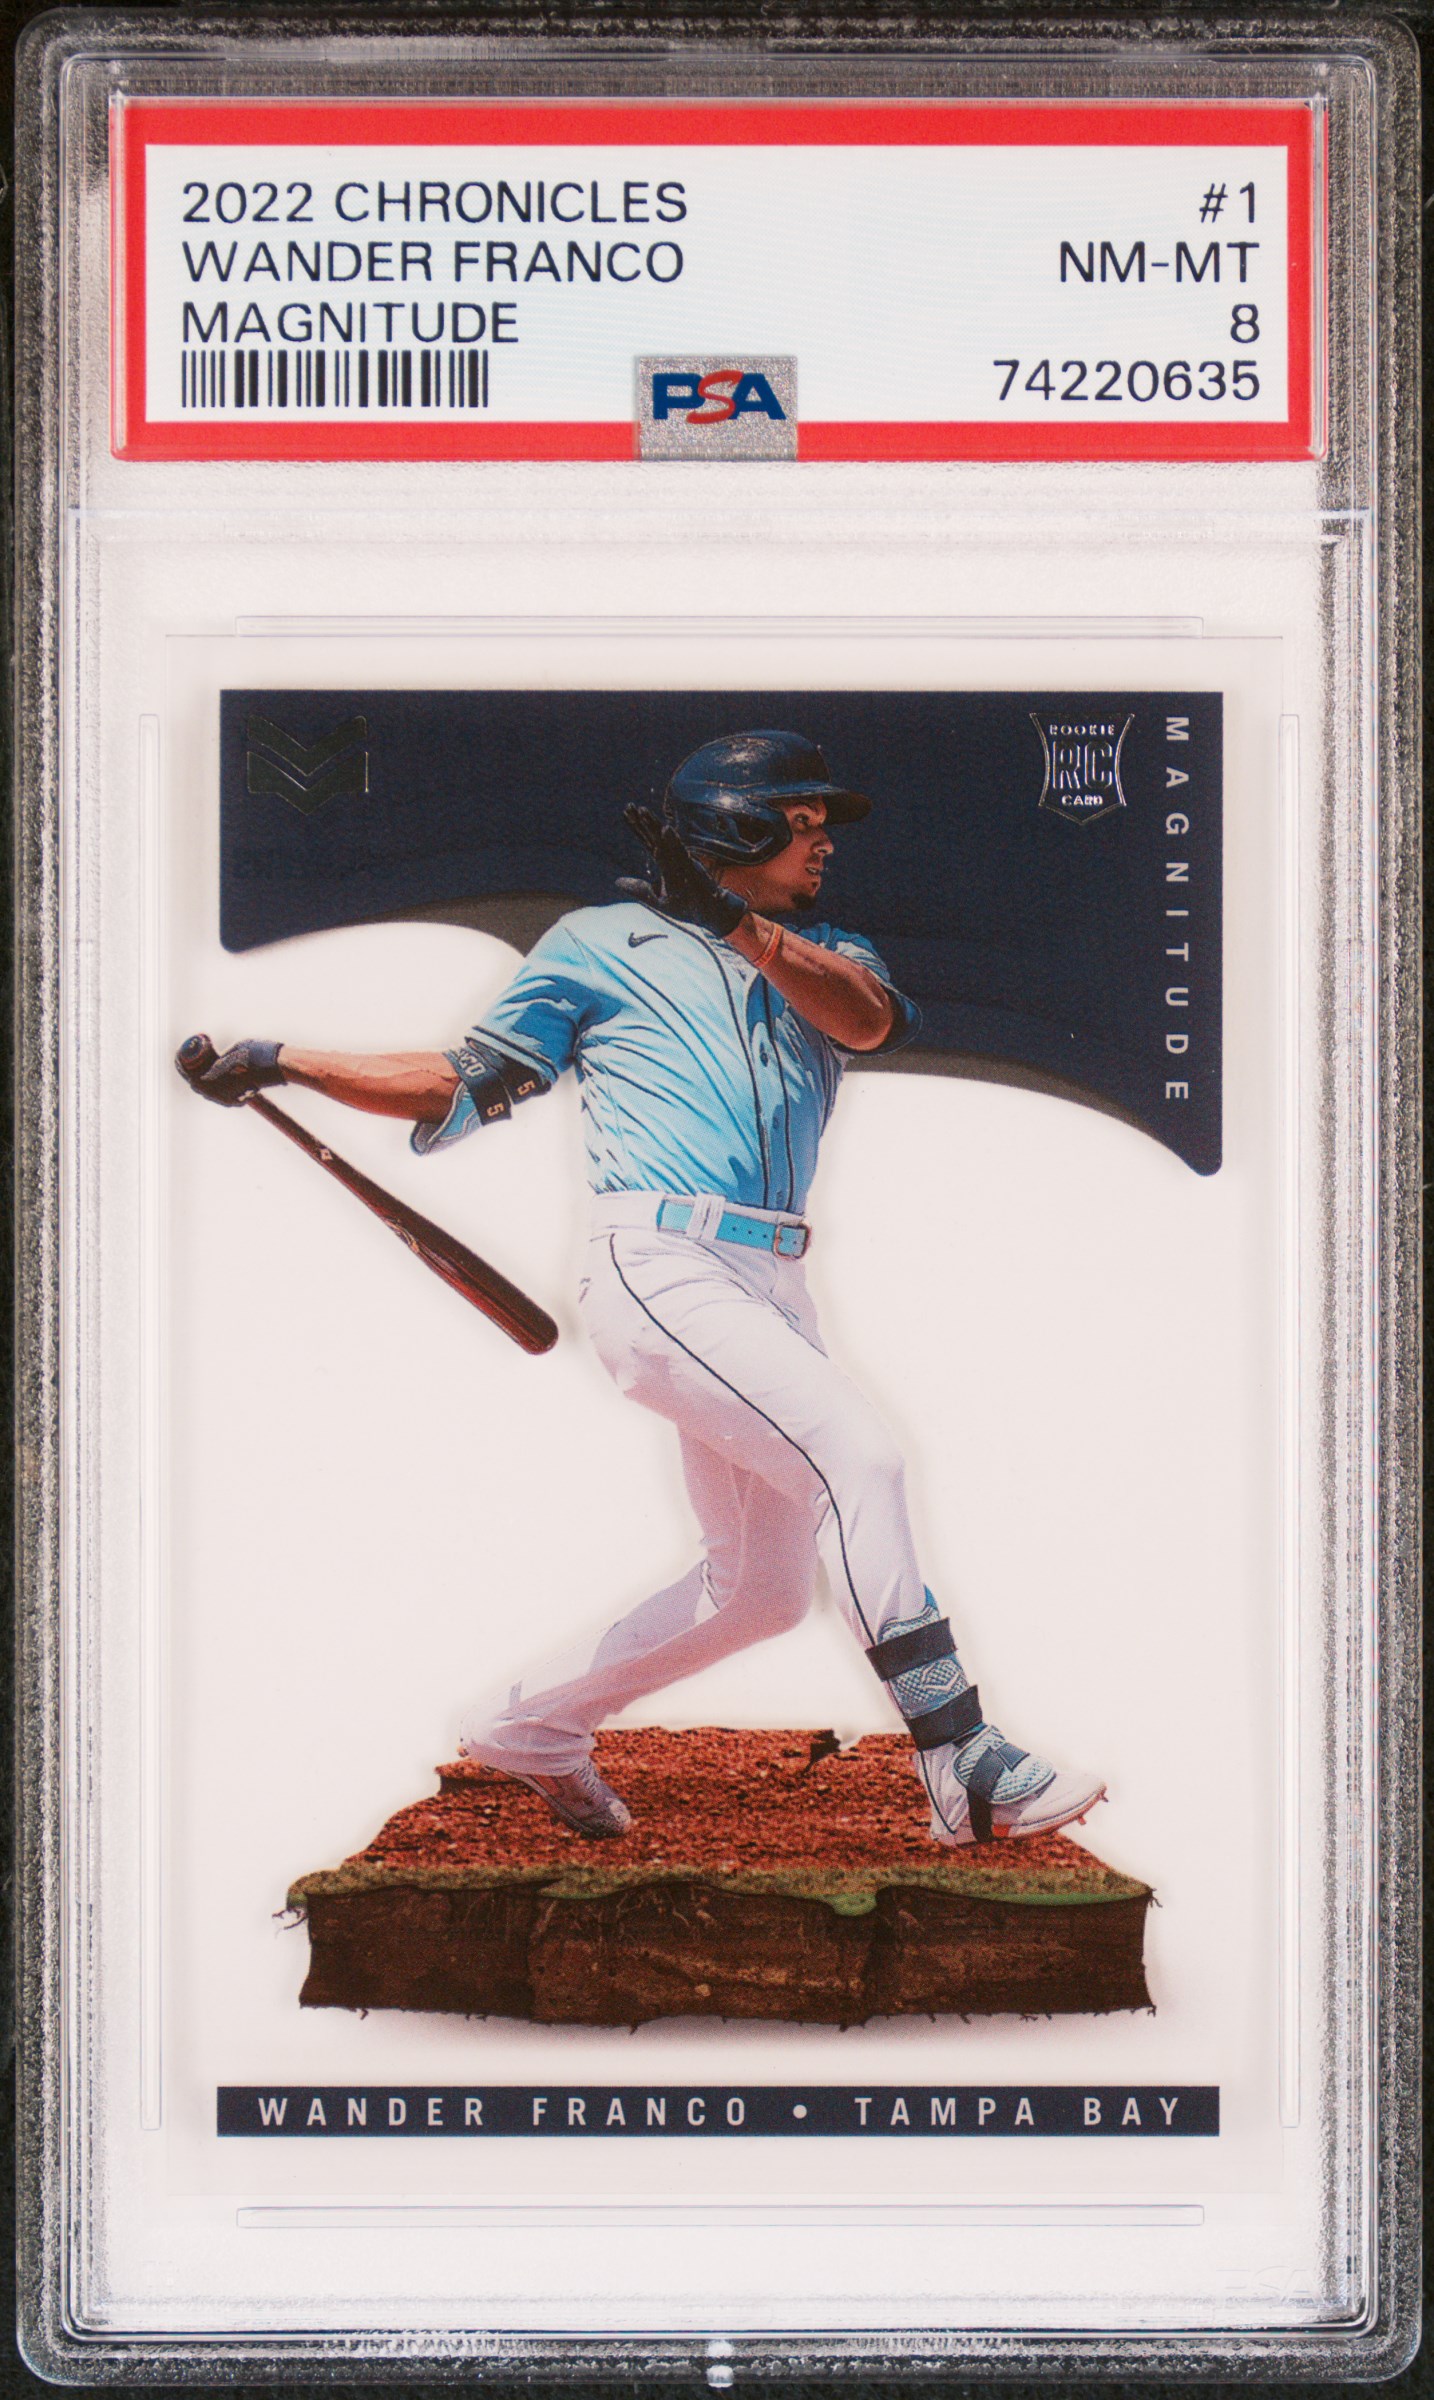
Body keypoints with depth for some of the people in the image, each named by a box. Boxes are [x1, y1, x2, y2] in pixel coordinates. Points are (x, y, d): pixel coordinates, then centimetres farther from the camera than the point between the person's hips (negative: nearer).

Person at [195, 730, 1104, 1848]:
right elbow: (469, 1082, 15)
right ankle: (966, 1766, -26)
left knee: (763, 1586, 9)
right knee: (857, 1452, -24)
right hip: (659, 1266, -6)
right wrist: (287, 1063, 6)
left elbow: (866, 1017, -2)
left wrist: (742, 925, -17)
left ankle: (534, 1723, 28)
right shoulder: (600, 942, 12)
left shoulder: (826, 955, 22)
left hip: (773, 1288, 6)